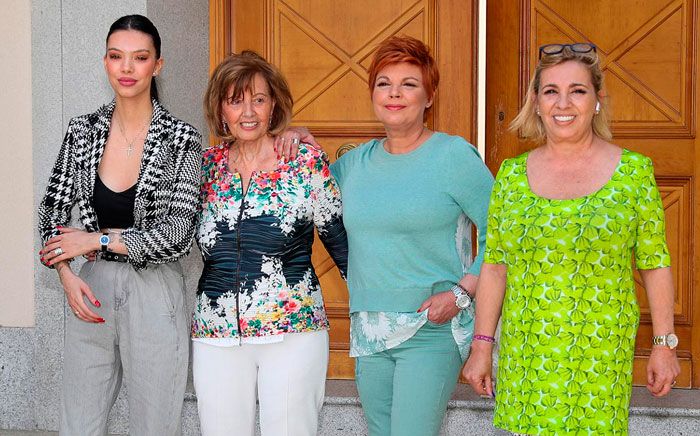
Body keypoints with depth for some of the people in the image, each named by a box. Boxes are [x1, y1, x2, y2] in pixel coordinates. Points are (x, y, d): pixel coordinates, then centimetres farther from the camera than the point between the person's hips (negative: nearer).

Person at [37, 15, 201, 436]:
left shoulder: (181, 139, -8)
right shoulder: (83, 131, 3)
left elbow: (178, 233, -13)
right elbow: (54, 209, 9)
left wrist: (97, 240, -11)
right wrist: (67, 275, -6)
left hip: (154, 294, -3)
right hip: (91, 292, 3)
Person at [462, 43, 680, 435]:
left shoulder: (634, 171, -1)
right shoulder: (512, 175, 4)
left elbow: (655, 265, 2)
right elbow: (494, 265, 7)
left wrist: (665, 344, 1)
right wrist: (482, 346, 5)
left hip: (601, 357, -2)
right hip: (525, 354, 2)